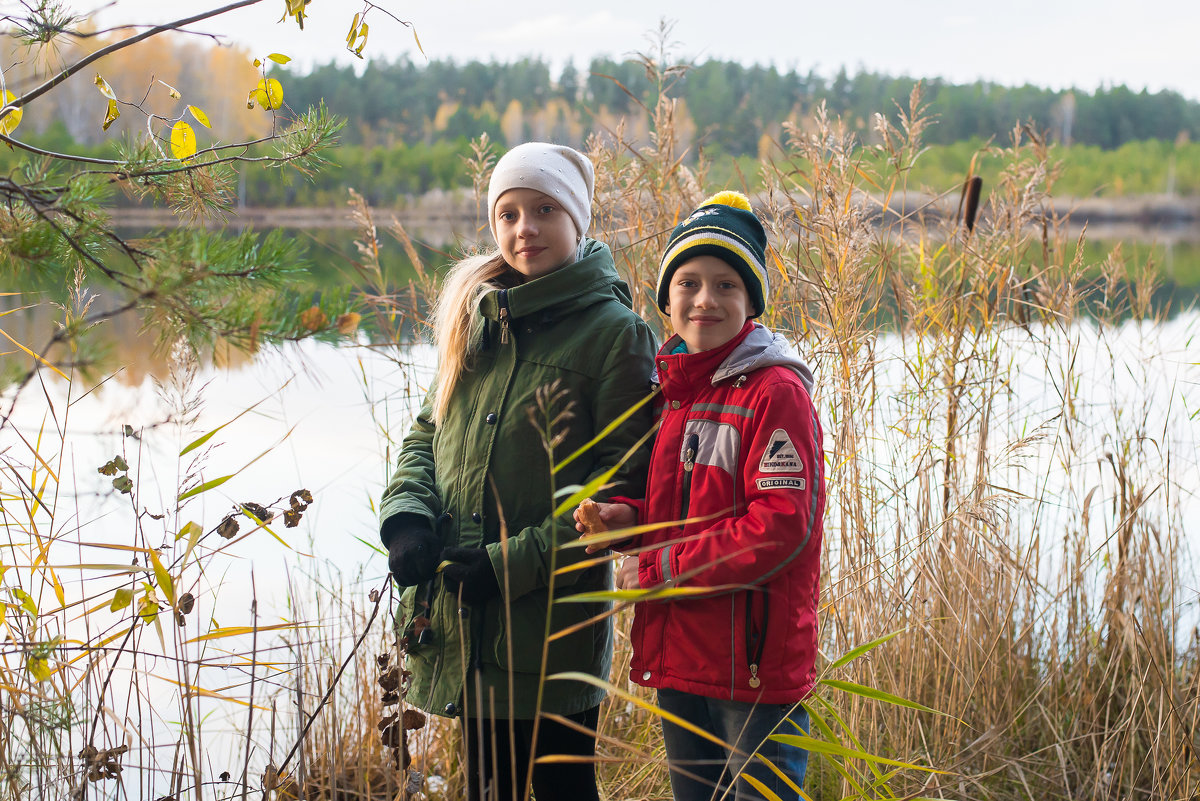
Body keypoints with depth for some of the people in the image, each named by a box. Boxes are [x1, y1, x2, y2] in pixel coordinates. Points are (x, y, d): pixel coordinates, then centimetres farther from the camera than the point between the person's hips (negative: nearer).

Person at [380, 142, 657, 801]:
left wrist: (515, 561, -17)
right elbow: (427, 434, 16)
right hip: (466, 622, 6)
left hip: (553, 619, -6)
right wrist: (407, 515, -4)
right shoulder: (477, 320, 11)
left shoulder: (614, 332, -9)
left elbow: (624, 484, -13)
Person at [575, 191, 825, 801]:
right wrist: (626, 520, -2)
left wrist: (656, 569, -15)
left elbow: (781, 527, -20)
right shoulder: (667, 388, 11)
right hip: (678, 659, 8)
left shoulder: (776, 391, -13)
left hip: (755, 662, -8)